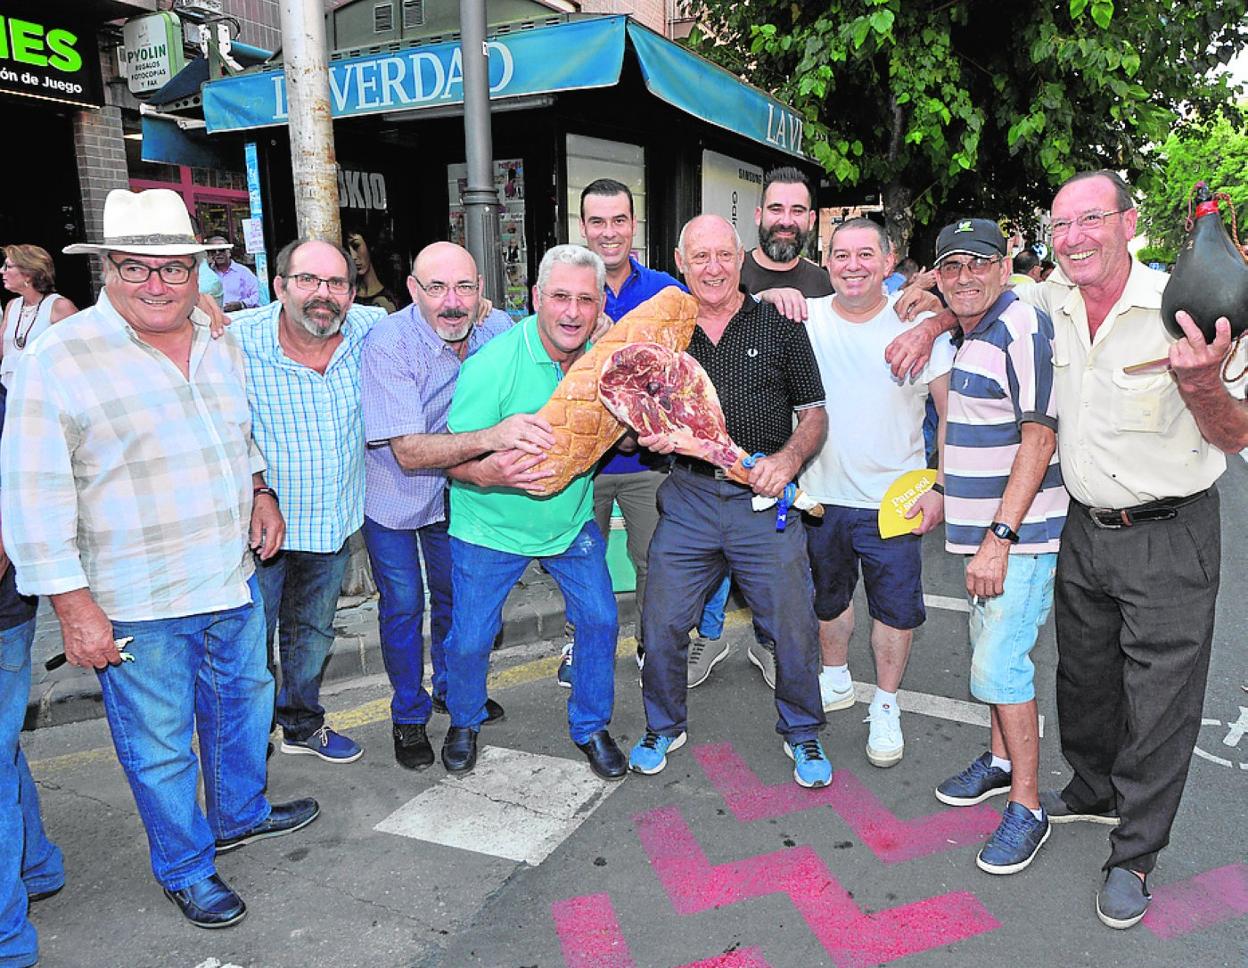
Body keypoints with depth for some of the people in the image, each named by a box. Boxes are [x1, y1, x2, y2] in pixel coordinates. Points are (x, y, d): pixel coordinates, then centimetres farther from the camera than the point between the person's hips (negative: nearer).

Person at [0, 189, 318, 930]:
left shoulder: (221, 348, 6)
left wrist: (261, 491, 5)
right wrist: (75, 608, -16)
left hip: (235, 581, 6)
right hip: (137, 605, -6)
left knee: (244, 703, 23)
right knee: (160, 743, 10)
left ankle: (240, 813, 48)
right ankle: (185, 868, 33)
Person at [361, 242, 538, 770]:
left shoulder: (498, 329, -19)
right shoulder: (388, 343, -31)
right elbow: (408, 451, -37)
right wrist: (490, 437, -52)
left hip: (458, 488, 4)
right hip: (394, 494, -4)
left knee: (455, 592, 19)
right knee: (402, 604, 5)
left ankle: (451, 689, 43)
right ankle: (409, 715, 28)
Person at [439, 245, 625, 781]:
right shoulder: (491, 364, -25)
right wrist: (486, 473, -42)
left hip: (572, 520, 4)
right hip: (491, 527, -3)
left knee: (600, 621, 5)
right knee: (470, 639, 5)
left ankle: (591, 727, 30)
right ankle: (464, 722, 37)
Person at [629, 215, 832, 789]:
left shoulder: (779, 326, 3)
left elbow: (815, 415, 4)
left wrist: (788, 458, -14)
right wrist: (649, 435, -9)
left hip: (765, 500, -1)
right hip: (689, 497, 2)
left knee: (792, 625, 5)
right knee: (661, 622, 5)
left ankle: (802, 733, 30)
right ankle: (664, 726, 30)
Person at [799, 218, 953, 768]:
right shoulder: (805, 318, -2)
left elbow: (953, 413, -5)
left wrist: (941, 487, -12)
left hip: (894, 498, -2)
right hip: (820, 495, 3)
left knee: (896, 609, 7)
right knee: (827, 599, 20)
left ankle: (886, 707, 28)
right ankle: (836, 681, 43)